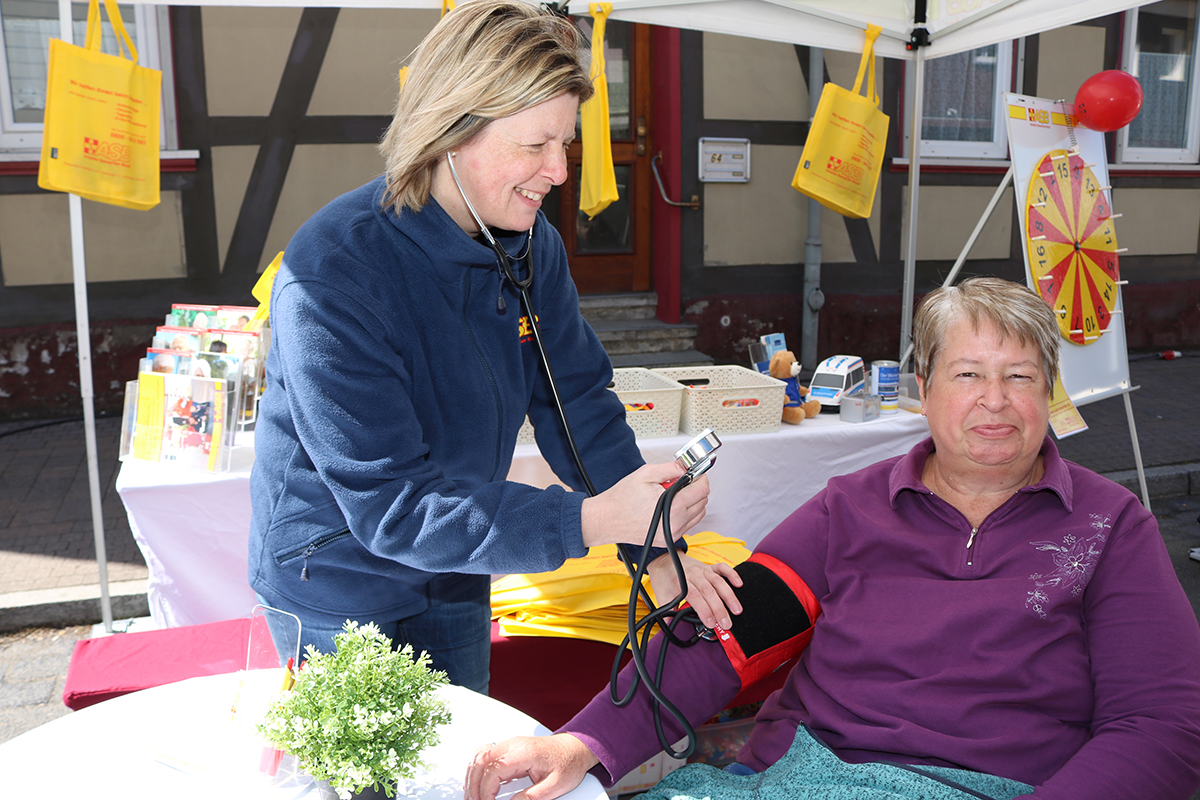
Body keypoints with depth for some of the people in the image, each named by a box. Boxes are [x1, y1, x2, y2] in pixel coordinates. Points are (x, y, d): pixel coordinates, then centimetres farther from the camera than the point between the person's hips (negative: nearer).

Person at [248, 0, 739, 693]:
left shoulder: (533, 246, -9)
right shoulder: (331, 276, -31)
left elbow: (578, 403, -5)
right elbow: (391, 505, -33)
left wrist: (656, 545, -17)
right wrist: (590, 520, -40)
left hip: (456, 581, 6)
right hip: (336, 583, -6)